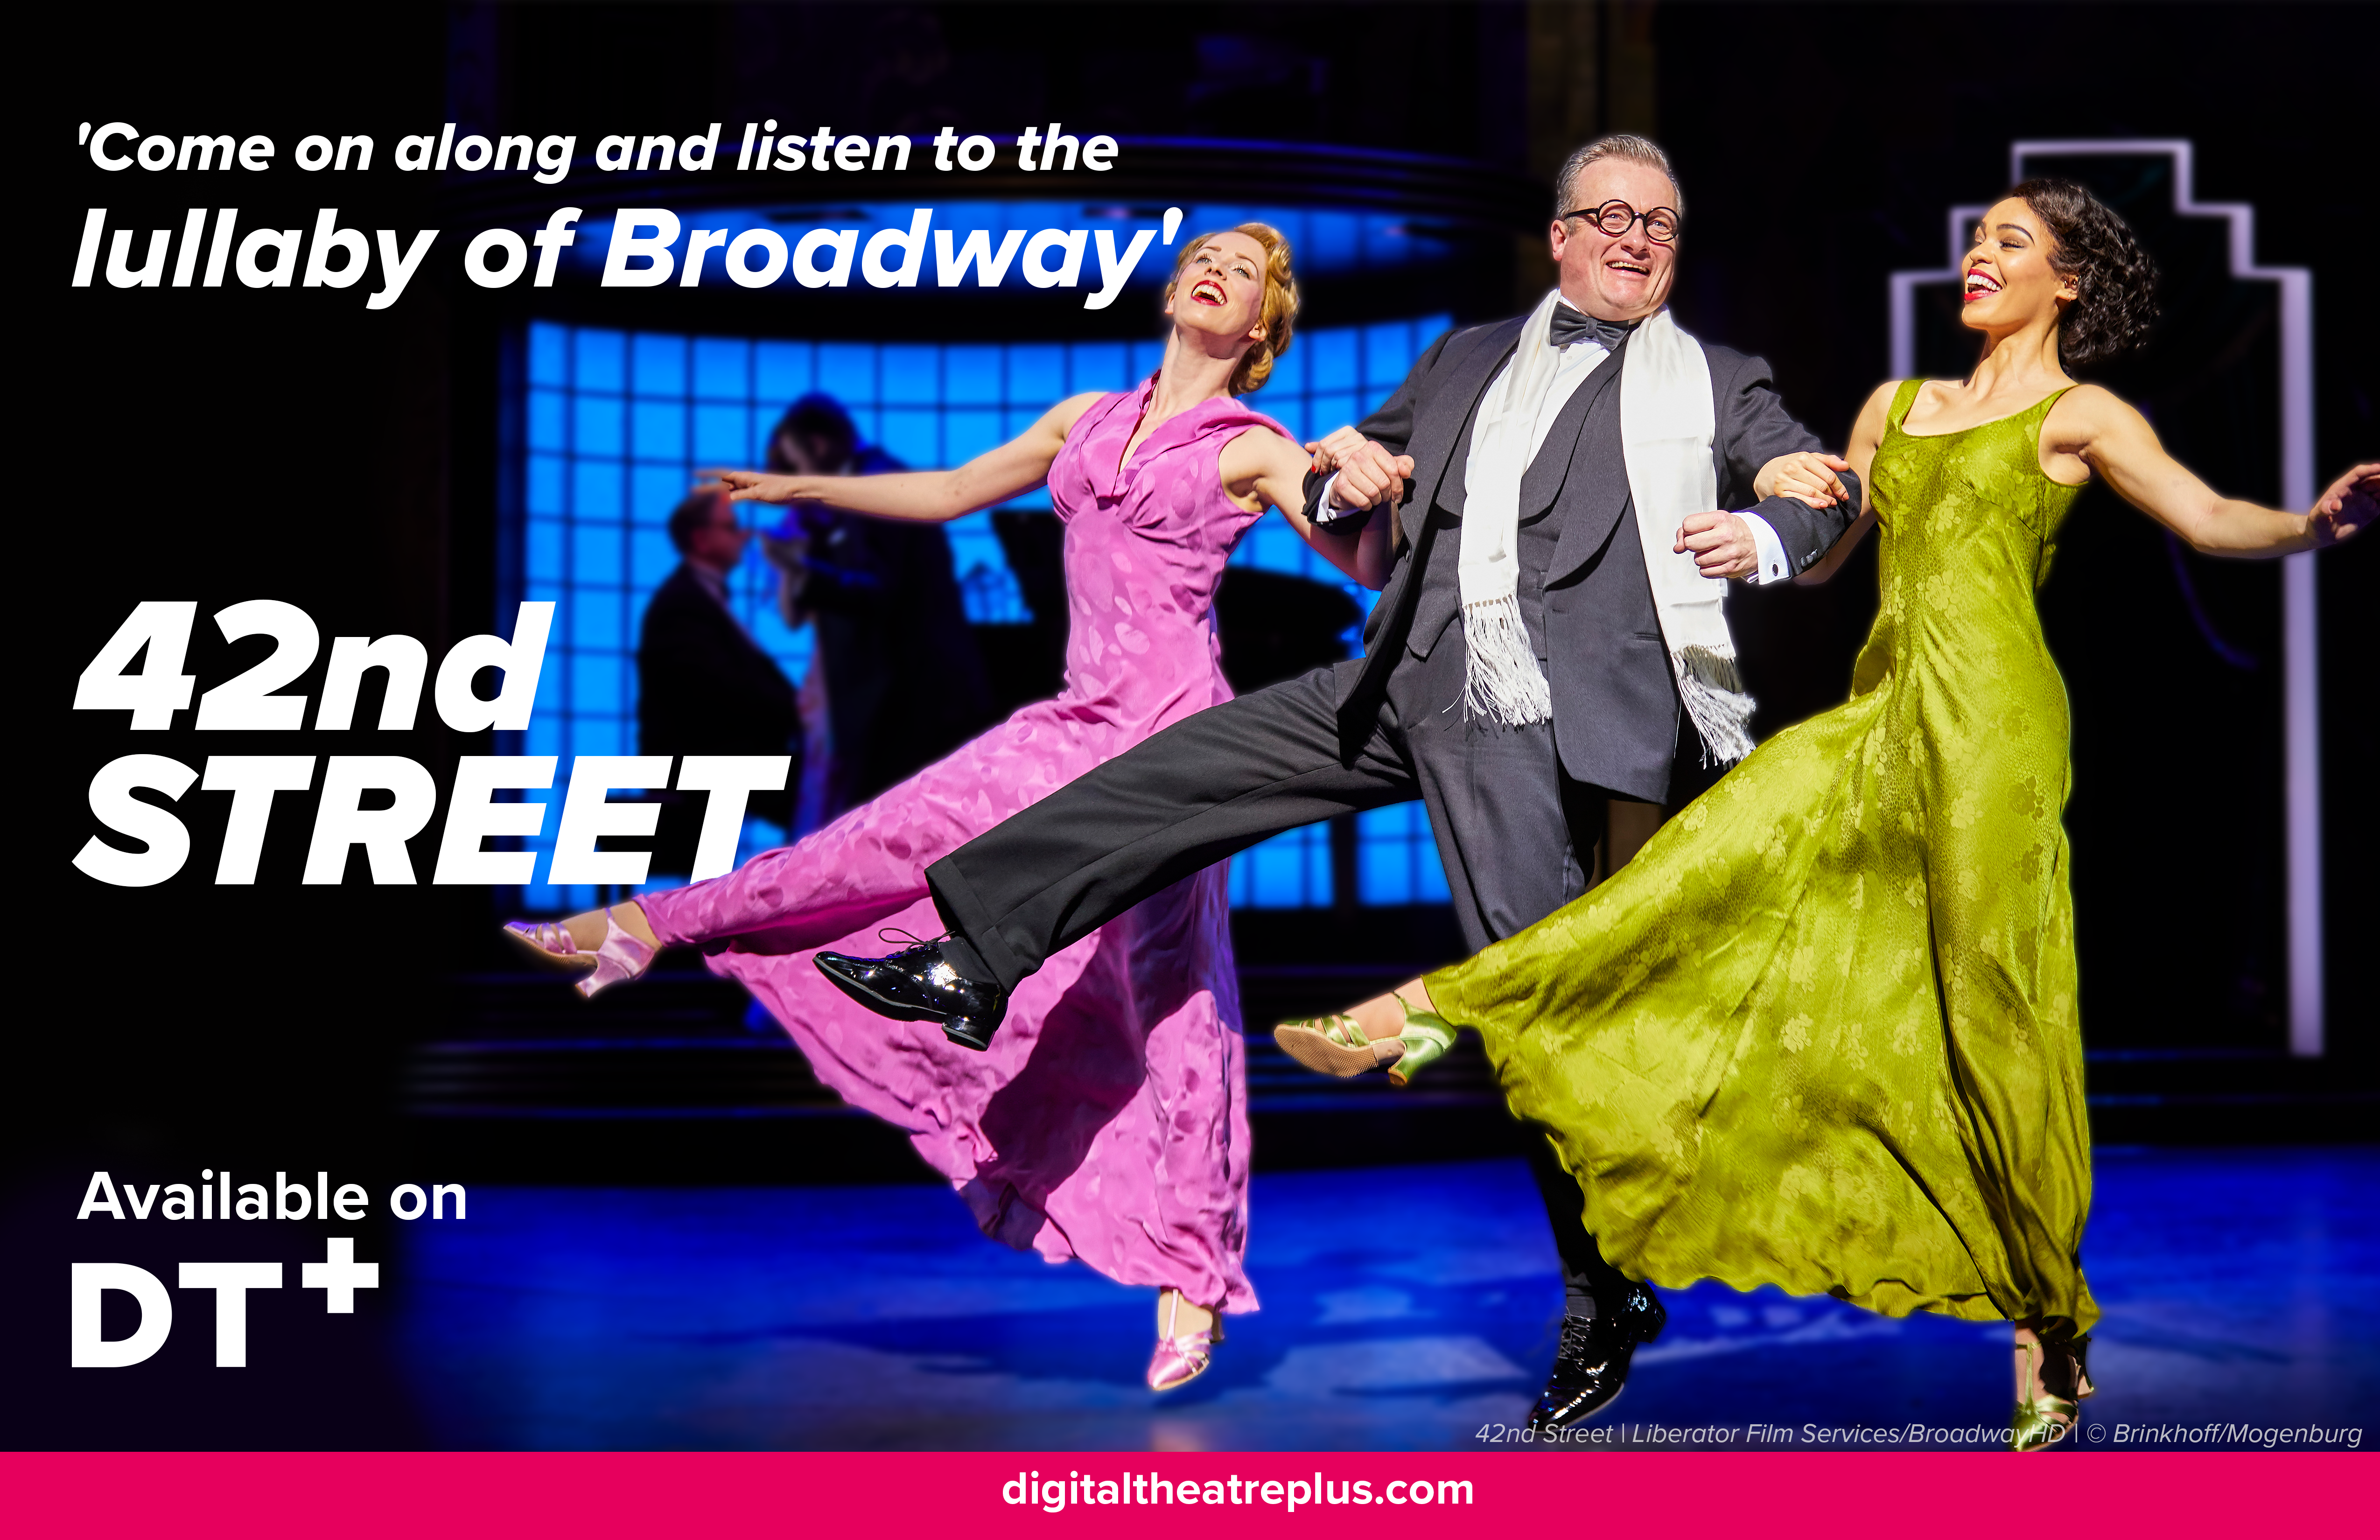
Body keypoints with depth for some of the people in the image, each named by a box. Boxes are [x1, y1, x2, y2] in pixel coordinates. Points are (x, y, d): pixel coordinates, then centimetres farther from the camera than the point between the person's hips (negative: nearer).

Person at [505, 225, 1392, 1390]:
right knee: (896, 835, 4)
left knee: (1173, 997, -5)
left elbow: (1368, 568, -9)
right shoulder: (1088, 418, 17)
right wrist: (805, 488, 26)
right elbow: (951, 491, 25)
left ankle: (1192, 1279, 0)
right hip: (1076, 727, 5)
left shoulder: (1254, 450, 0)